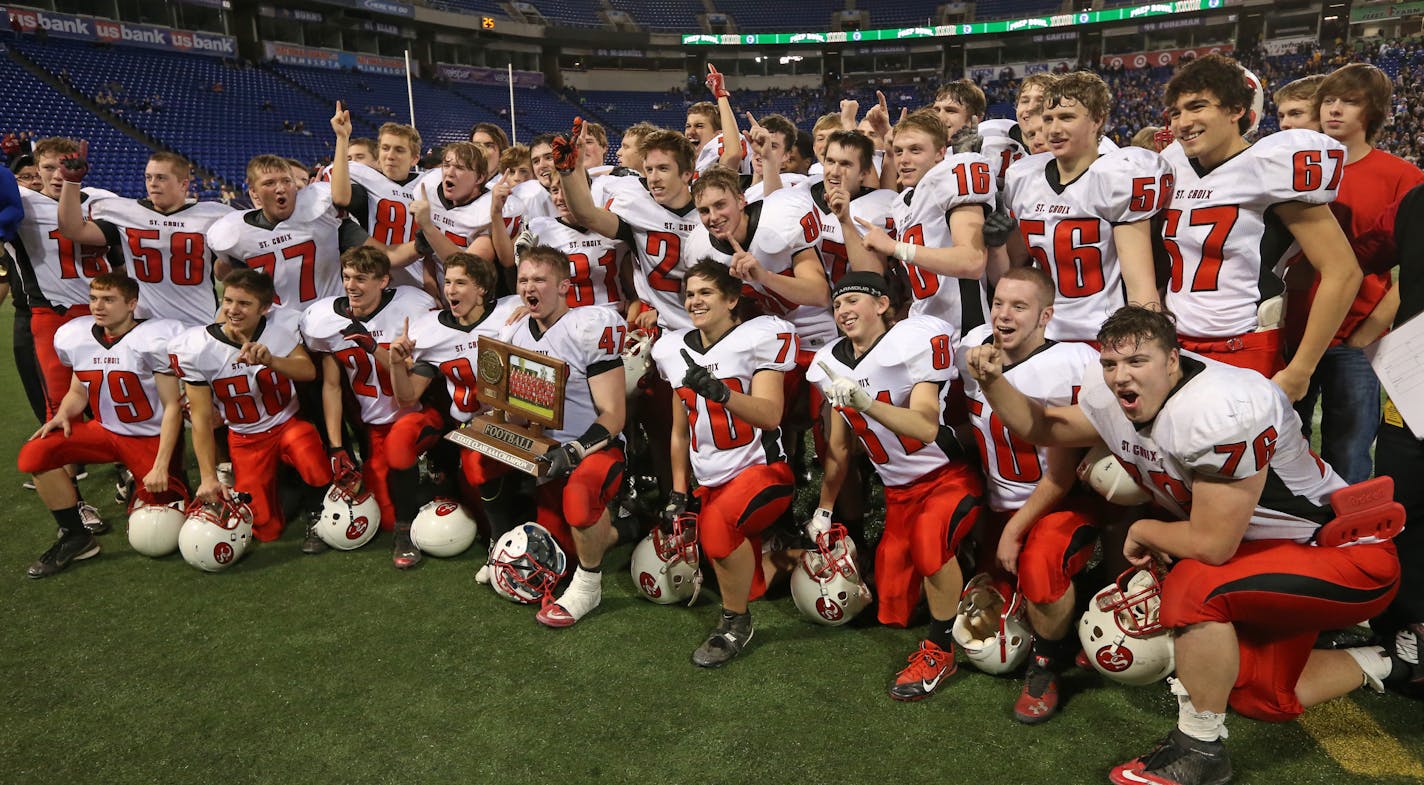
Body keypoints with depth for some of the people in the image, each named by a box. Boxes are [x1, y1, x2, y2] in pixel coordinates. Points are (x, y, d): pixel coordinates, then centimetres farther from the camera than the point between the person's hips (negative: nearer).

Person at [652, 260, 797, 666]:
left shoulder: (759, 337, -9)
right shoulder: (674, 349, 10)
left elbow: (769, 415, -20)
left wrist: (720, 391, -35)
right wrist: (678, 492, 13)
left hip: (762, 469, -6)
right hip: (711, 480, 6)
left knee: (718, 522, -35)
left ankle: (735, 622, -12)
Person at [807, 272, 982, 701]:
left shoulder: (913, 341, -18)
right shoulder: (832, 364, 2)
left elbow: (926, 427, -32)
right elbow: (838, 448, 12)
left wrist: (865, 402, -44)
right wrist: (823, 510, 16)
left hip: (949, 475, -6)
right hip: (899, 490, 7)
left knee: (929, 537, -39)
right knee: (892, 610, 5)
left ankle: (939, 650, -15)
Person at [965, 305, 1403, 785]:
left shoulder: (1220, 411, -35)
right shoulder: (1111, 398, -10)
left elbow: (1213, 544, -30)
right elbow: (1042, 427, 6)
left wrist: (1143, 532, -12)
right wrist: (992, 381, -10)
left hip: (1350, 557, -8)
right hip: (1262, 550, 9)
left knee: (1195, 585, -31)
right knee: (1263, 701, 14)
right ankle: (1382, 663, 37)